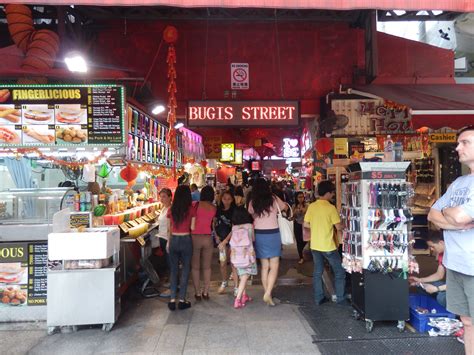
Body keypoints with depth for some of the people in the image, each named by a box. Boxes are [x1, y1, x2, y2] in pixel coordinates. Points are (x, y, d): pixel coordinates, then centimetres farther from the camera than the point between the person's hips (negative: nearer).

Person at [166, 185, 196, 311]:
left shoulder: (171, 210, -1)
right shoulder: (191, 209, -9)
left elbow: (170, 228, 5)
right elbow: (192, 227, -7)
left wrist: (168, 242, 15)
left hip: (173, 240, 3)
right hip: (186, 240, -2)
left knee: (173, 270, 13)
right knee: (185, 269, 9)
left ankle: (172, 300, 13)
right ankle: (182, 300, 13)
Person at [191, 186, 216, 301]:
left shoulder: (196, 205, -6)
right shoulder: (213, 208, 1)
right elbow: (213, 223, 1)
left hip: (195, 237, -2)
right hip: (208, 238, 2)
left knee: (195, 267, 10)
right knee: (207, 267, 14)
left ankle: (197, 293, 15)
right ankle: (205, 292, 20)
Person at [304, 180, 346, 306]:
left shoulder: (311, 206, -1)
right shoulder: (331, 208, -16)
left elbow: (306, 224, 4)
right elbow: (338, 227, -12)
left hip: (315, 245, 5)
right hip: (328, 246, -5)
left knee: (317, 272, 15)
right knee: (340, 272, 12)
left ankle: (318, 298, 21)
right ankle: (341, 299, 18)